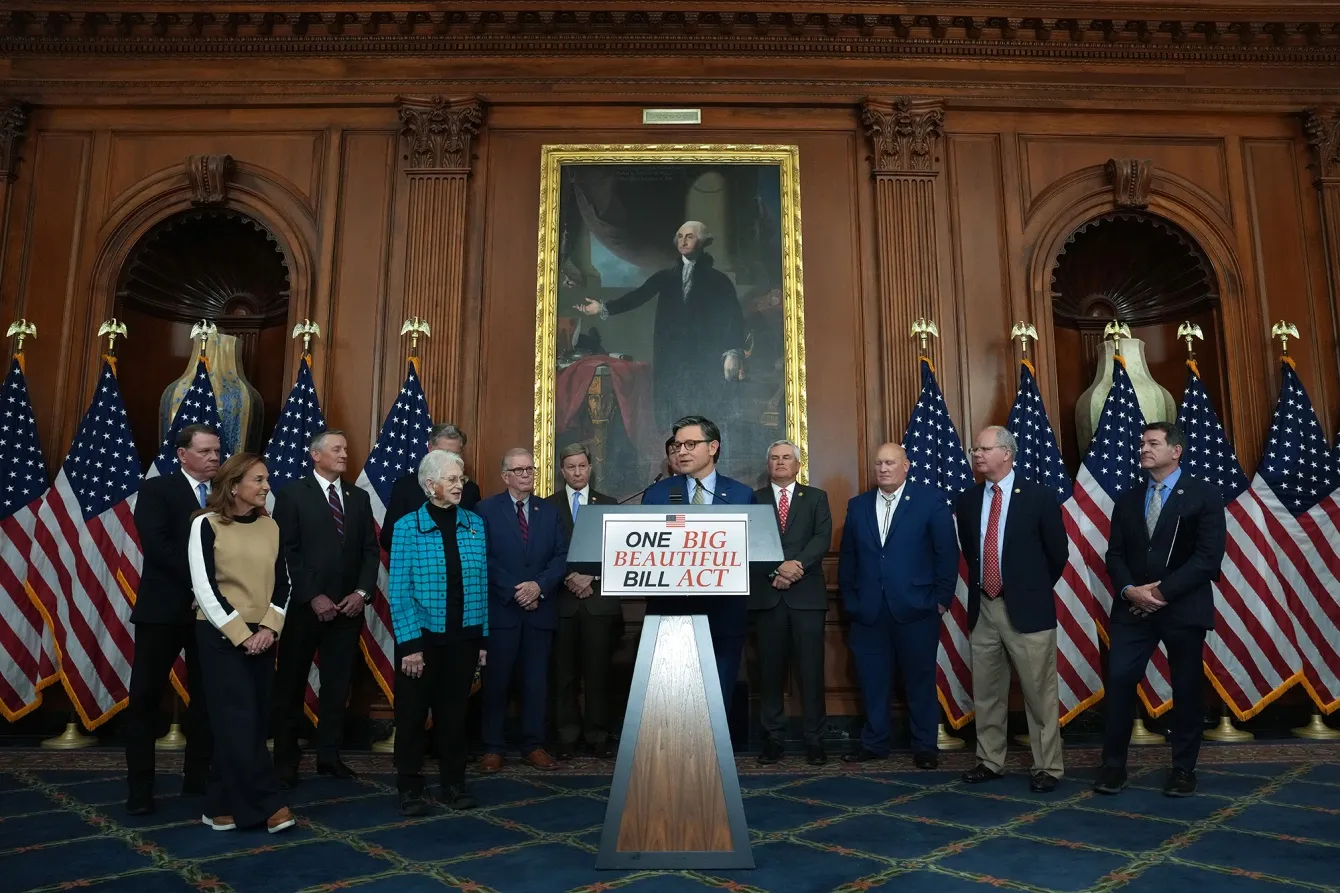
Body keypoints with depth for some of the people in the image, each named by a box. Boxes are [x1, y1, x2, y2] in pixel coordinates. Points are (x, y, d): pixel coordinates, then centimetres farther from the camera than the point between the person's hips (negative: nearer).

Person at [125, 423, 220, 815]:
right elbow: (156, 545, -14)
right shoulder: (156, 490, -1)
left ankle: (198, 776, 20)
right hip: (164, 609, -3)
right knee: (146, 698, 2)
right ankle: (140, 787, 12)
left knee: (207, 697, 9)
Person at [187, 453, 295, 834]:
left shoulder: (271, 527, 6)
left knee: (247, 722, 7)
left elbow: (283, 583, 7)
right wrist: (241, 634, -13)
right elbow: (204, 588, -10)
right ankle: (268, 805, -1)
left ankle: (223, 806, 19)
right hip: (221, 635, -4)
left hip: (261, 636, 4)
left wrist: (268, 628, -8)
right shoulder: (207, 524, -6)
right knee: (240, 720, -6)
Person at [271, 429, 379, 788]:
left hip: (348, 606, 4)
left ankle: (329, 755, 20)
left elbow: (371, 550, 8)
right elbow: (287, 552, -8)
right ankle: (286, 759, 20)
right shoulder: (292, 494, -2)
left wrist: (362, 592, -6)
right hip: (304, 606, -3)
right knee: (292, 685, 7)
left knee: (337, 685, 8)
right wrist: (313, 597, -14)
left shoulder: (359, 497, 11)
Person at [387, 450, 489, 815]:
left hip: (464, 636, 3)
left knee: (454, 710, 12)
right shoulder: (408, 526, -6)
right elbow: (398, 590, -9)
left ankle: (454, 783, 27)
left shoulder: (475, 524, 3)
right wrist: (410, 644, -14)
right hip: (422, 634, -2)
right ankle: (410, 788, 22)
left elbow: (483, 584, 5)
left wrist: (484, 637, 3)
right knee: (412, 712, 7)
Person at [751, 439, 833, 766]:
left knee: (811, 669, 1)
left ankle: (815, 739, 9)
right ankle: (773, 738, 13)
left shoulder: (816, 498, 11)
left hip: (807, 593, 0)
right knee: (770, 669, 4)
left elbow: (823, 538, -2)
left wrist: (796, 564, -17)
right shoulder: (754, 499, 11)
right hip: (767, 594, 1)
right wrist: (776, 571, -13)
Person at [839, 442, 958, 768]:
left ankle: (925, 746, 23)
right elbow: (847, 558, 11)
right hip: (868, 611, 3)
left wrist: (942, 598, -5)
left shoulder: (931, 500, -1)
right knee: (872, 681, 9)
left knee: (920, 680, 8)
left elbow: (947, 552, -2)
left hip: (916, 609, -3)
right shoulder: (857, 505, 9)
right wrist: (850, 600, 7)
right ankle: (874, 742, 25)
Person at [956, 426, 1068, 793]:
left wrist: (1034, 589, 6)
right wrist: (981, 586, 12)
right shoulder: (967, 500, 6)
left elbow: (1058, 553, 1)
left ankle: (1047, 768, 17)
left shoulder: (1040, 496, -6)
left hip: (1027, 609, -4)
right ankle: (989, 761, 26)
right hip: (983, 609, 5)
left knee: (1040, 693, 3)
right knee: (986, 693, 13)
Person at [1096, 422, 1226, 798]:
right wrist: (1130, 590, -11)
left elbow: (1209, 556, -11)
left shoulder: (1205, 495, -1)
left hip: (1183, 608, -3)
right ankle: (1113, 764, 5)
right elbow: (1114, 554, 8)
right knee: (1119, 680, -4)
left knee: (1187, 689, 7)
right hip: (1132, 607, 3)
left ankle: (1183, 768, 22)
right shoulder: (1127, 500, 12)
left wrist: (1163, 591, -16)